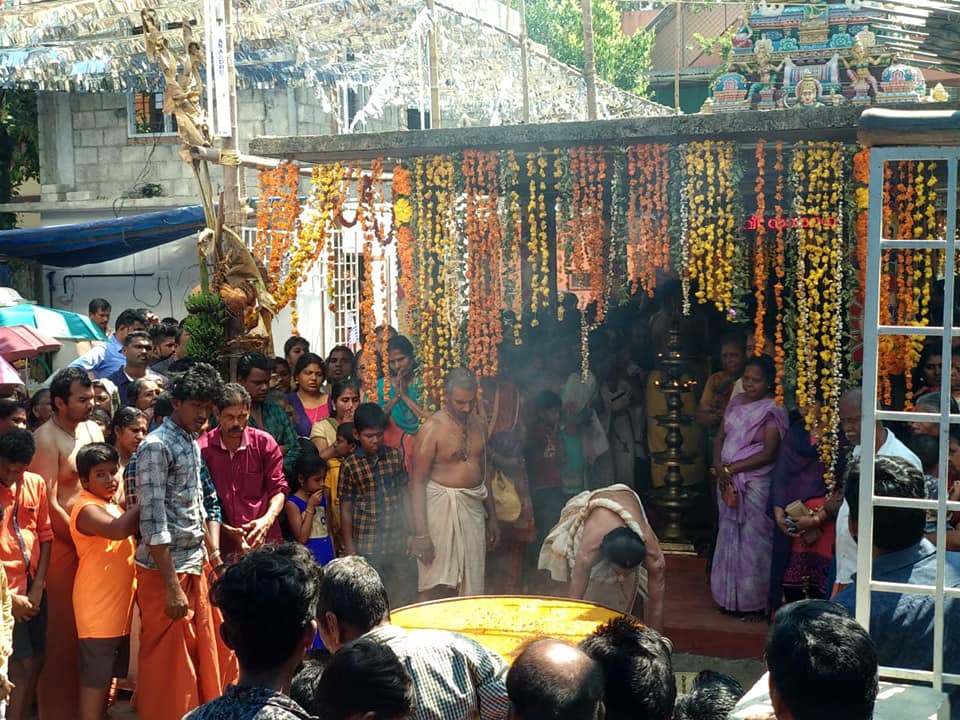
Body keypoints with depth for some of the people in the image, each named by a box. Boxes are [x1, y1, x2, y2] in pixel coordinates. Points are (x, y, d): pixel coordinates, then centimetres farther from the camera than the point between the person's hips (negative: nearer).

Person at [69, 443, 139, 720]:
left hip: (119, 606, 9)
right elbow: (119, 530, -34)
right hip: (97, 609, -9)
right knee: (95, 677, -4)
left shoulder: (114, 508, 14)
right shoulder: (87, 509, -15)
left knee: (109, 674, 16)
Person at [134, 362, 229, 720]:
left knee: (200, 655, 16)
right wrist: (172, 585, -20)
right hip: (165, 569, -8)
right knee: (168, 661, 2)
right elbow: (153, 523, -19)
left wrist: (210, 555, 17)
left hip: (193, 564, 8)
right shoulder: (157, 446, -15)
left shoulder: (192, 442, 11)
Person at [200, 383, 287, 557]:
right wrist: (227, 530, -13)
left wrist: (267, 520, -14)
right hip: (221, 544, -1)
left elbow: (279, 487, 4)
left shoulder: (264, 442, 2)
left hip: (264, 542, 1)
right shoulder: (202, 448, -3)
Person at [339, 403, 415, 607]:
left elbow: (404, 495, 12)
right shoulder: (350, 465, -4)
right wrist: (349, 549, -3)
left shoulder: (395, 456, 5)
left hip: (397, 544, 3)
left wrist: (409, 532, 8)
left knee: (404, 598, 9)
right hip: (367, 547, -3)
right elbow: (346, 509, -2)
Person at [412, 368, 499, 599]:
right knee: (440, 588, -5)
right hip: (443, 508, -6)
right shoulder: (432, 429, -11)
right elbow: (417, 482, -12)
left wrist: (492, 517, 19)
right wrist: (421, 534, -16)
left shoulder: (477, 424, 9)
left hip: (474, 508, 6)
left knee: (472, 586, 9)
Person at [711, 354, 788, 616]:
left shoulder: (773, 411, -10)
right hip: (728, 483, 6)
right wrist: (718, 465, -6)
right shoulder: (736, 402, 10)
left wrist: (732, 468, -14)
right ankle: (730, 595, 23)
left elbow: (769, 453, -15)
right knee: (729, 538, 12)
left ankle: (754, 600, 11)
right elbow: (720, 436, 12)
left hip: (755, 484, -6)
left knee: (753, 541, 0)